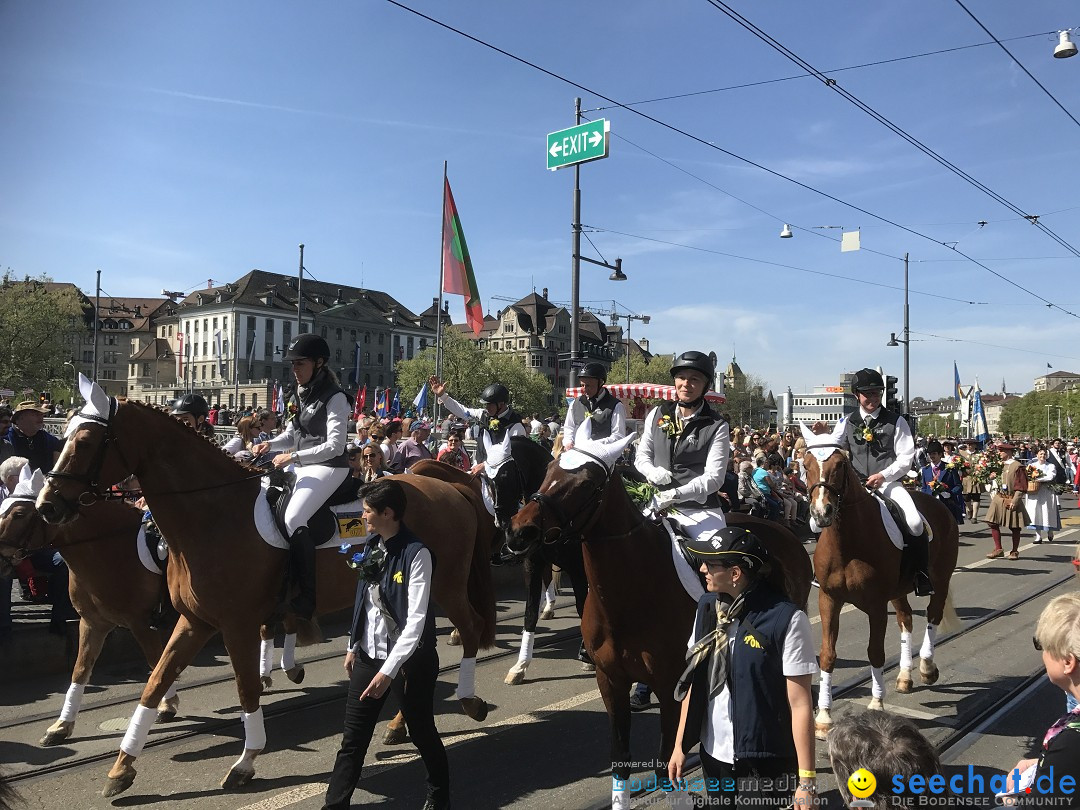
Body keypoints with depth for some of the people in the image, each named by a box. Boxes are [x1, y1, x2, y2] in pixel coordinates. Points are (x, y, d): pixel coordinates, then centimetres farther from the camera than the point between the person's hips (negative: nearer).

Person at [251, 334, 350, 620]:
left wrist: (294, 456, -22)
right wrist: (271, 444, 0)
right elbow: (293, 434, 20)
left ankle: (306, 599, -24)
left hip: (328, 467, -10)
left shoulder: (334, 397, -13)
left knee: (293, 518, -26)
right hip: (303, 467, 10)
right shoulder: (301, 393, 12)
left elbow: (335, 445, -19)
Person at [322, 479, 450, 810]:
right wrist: (353, 646, 15)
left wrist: (388, 670, -26)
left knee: (422, 732, 12)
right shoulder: (372, 545, 2)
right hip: (369, 654, 6)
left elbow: (416, 620, -24)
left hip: (408, 658, -6)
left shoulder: (416, 554, -21)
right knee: (353, 738, 9)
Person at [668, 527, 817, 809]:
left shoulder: (786, 619, -19)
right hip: (713, 754, 6)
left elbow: (800, 704, -15)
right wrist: (680, 745, 10)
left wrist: (806, 780, -14)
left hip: (763, 762, -5)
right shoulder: (708, 607, -1)